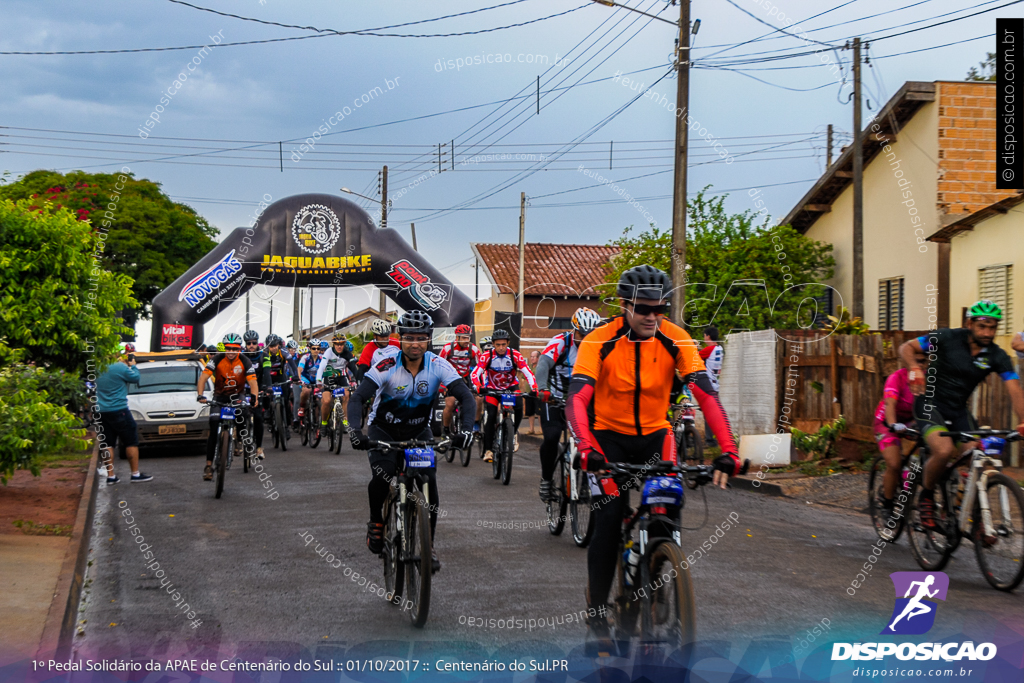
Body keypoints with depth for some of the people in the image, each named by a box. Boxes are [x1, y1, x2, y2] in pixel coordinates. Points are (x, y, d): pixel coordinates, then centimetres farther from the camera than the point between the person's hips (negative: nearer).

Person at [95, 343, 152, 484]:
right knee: (131, 442, 3)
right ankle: (135, 474, 5)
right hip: (118, 410, -7)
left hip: (101, 410, 7)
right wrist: (133, 365, 13)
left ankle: (110, 476, 7)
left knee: (107, 444, 7)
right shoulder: (121, 368, -13)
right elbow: (136, 378, -3)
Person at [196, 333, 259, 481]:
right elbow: (203, 377, -25)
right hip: (219, 396, 0)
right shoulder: (217, 359, -18)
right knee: (214, 431, -10)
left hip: (237, 395, 0)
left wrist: (254, 397, -45)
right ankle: (209, 465, -6)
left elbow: (252, 382, -25)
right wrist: (200, 395, -42)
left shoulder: (245, 361, -17)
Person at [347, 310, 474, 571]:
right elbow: (358, 397, -29)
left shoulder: (438, 365, -18)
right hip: (383, 430, -2)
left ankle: (427, 545, 3)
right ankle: (376, 520, 3)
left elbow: (465, 396, -23)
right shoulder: (387, 366, -23)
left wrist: (466, 429, -40)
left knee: (429, 482, -14)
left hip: (418, 432, 2)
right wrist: (355, 430, -47)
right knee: (383, 476, -28)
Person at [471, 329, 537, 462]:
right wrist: (479, 387, -48)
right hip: (492, 388, 0)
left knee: (519, 407, -27)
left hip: (510, 387, 0)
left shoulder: (515, 355, -20)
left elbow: (528, 373, -25)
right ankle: (488, 450, -8)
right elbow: (475, 373, -28)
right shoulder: (487, 355, -21)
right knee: (490, 416, -16)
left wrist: (534, 389, -41)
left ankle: (514, 432, 1)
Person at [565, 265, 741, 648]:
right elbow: (576, 399, -30)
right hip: (610, 436, -2)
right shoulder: (599, 342, -20)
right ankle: (597, 615, 4)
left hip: (655, 435, 2)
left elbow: (706, 393, -22)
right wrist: (587, 449, -47)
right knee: (607, 525, -12)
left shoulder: (676, 340, -15)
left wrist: (728, 451, -33)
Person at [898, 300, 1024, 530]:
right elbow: (906, 347, -7)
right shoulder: (947, 338, -14)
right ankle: (926, 496, -2)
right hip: (930, 404, -4)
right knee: (944, 450, -29)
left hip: (958, 411, 4)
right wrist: (914, 367, -29)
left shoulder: (997, 357, -7)